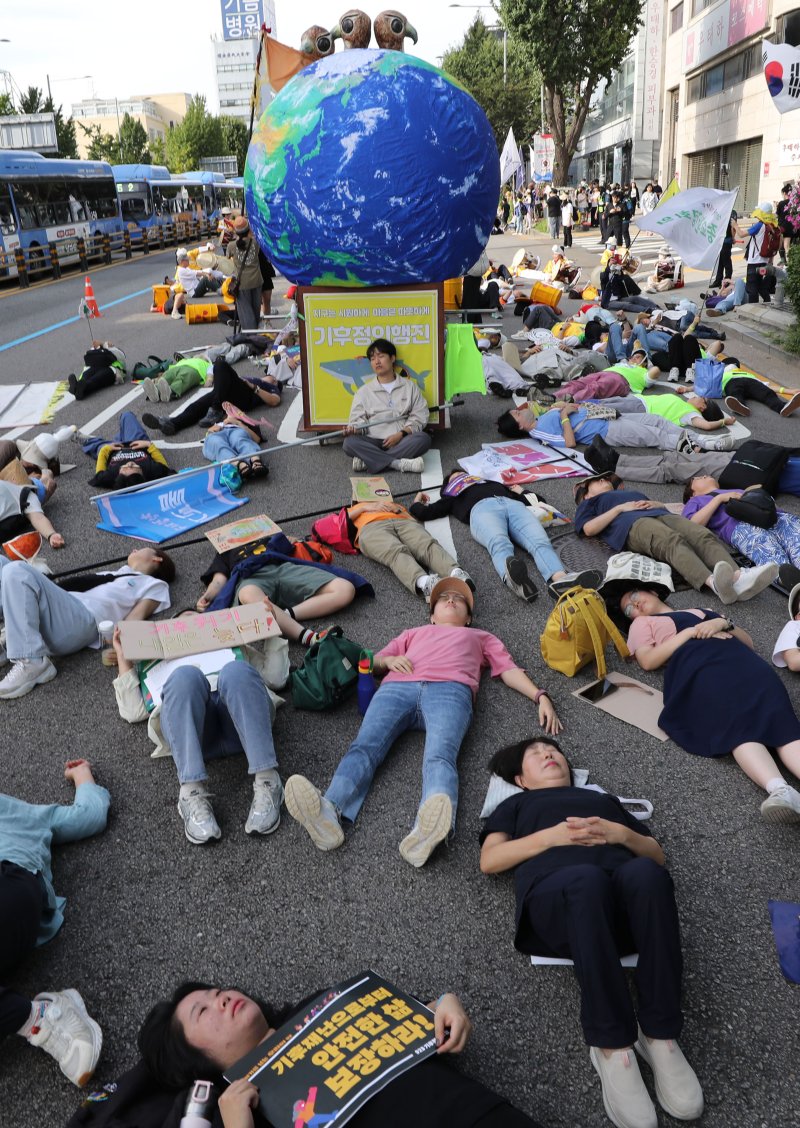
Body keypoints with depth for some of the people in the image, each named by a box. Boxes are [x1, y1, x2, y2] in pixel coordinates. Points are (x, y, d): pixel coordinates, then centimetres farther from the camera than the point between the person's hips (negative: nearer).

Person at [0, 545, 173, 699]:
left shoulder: (155, 584, 19)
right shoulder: (111, 575, 38)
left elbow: (137, 616, 1)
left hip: (82, 619, -7)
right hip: (49, 613, 7)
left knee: (17, 571, -26)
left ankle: (32, 663, -30)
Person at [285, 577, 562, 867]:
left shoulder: (481, 637, 41)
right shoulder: (414, 633, 44)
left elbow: (509, 670, 27)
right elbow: (375, 661, 35)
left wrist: (540, 696, 9)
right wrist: (390, 660, 10)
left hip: (450, 690, -2)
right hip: (396, 688, 2)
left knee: (440, 756, -34)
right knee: (363, 747, -29)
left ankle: (427, 830, -62)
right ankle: (328, 812, -55)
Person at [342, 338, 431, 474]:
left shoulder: (409, 386, 13)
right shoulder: (364, 391, 16)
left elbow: (419, 417, 4)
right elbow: (358, 419, 8)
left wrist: (401, 434, -12)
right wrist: (353, 429, -17)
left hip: (401, 441, 0)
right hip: (373, 442, 0)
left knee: (423, 438, -32)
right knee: (349, 443, -30)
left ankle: (368, 461, -32)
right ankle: (399, 463, -36)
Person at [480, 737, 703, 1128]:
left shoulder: (604, 799, 39)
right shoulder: (517, 804, 34)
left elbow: (656, 855, 28)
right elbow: (489, 860, 15)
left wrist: (621, 834, 7)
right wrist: (551, 836, 2)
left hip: (624, 898, 2)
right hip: (554, 893, -2)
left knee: (646, 873, -35)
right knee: (587, 878, -39)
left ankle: (659, 1036, -30)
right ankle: (612, 1046, -33)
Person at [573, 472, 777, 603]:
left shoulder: (633, 492, 48)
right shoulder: (589, 503, 33)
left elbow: (663, 506, 36)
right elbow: (589, 529, 10)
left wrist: (654, 504, 13)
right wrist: (620, 508, 5)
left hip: (662, 515, 6)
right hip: (632, 524, -6)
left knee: (704, 536, -28)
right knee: (674, 541, -39)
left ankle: (738, 577, -55)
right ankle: (713, 583, -66)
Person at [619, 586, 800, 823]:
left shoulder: (703, 611, 40)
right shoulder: (642, 623, 30)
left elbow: (748, 642, 30)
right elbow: (648, 661, 8)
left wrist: (723, 623, 10)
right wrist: (690, 632, 6)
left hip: (740, 659, 3)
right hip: (697, 666, -3)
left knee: (777, 715, -29)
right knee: (738, 725, -34)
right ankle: (780, 790, -56)